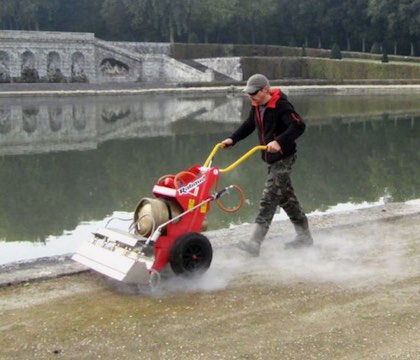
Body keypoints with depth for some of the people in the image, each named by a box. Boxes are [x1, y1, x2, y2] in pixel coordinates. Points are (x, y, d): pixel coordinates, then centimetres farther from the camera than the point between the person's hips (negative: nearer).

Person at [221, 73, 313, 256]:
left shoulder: (281, 106, -19)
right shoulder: (256, 106, 7)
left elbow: (299, 126, -30)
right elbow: (248, 125, 23)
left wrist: (279, 141, -41)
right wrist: (232, 139, 12)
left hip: (283, 157, -9)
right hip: (271, 158, 9)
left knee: (268, 199, -14)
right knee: (286, 198, 15)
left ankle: (254, 242, -18)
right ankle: (304, 236, 27)